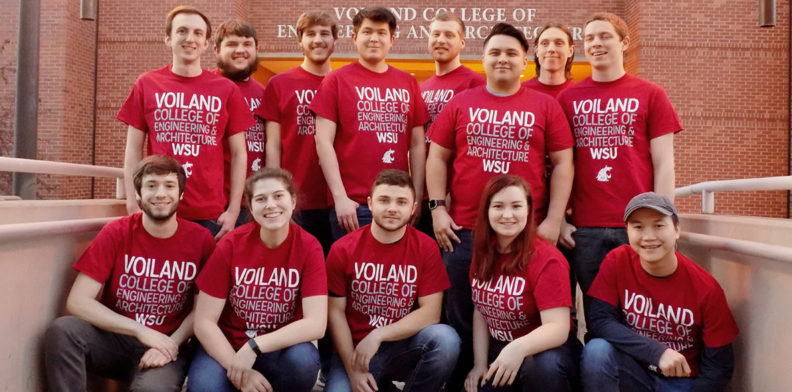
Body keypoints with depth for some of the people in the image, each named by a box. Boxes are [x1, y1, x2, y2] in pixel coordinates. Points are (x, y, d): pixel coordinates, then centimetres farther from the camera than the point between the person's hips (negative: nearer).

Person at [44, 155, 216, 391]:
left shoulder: (201, 240, -7)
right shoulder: (115, 233, -6)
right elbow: (77, 302, -13)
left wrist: (172, 343, -18)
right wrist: (140, 330, -22)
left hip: (167, 345, -2)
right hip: (114, 339, 3)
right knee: (63, 330, -28)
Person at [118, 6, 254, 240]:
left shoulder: (226, 89, 4)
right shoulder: (146, 85, 6)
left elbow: (238, 154, 5)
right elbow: (133, 150, 7)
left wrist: (233, 210, -2)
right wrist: (133, 207, -2)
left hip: (211, 216, 0)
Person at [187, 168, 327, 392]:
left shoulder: (308, 247, -12)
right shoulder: (231, 245, -11)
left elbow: (316, 324, -20)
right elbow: (204, 322, -11)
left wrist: (254, 346, -27)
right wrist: (238, 371, -22)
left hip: (281, 350, 0)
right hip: (227, 347, 0)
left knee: (304, 360, -33)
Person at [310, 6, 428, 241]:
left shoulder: (408, 83, 11)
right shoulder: (337, 80, 2)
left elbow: (417, 144, 11)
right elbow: (323, 142, -4)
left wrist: (416, 197, 4)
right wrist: (340, 197, -11)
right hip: (353, 203, -3)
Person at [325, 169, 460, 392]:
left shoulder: (426, 248, -6)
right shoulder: (343, 250, -5)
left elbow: (431, 312, -11)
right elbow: (335, 312, -3)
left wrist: (377, 335, -19)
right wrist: (353, 368, -11)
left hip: (405, 347, 0)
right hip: (354, 350, 1)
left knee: (445, 339, -29)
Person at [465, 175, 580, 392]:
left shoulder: (546, 259, -18)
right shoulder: (483, 255, 1)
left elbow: (558, 327, -26)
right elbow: (480, 311, 6)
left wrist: (519, 349, -44)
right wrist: (480, 364, -2)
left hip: (544, 351, -5)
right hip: (498, 351, 5)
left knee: (544, 367, -37)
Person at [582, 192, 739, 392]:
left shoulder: (706, 288, -13)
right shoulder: (616, 262, -11)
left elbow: (719, 366, -8)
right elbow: (599, 320, -18)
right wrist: (658, 352, -26)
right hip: (633, 372, 1)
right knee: (597, 351, -27)